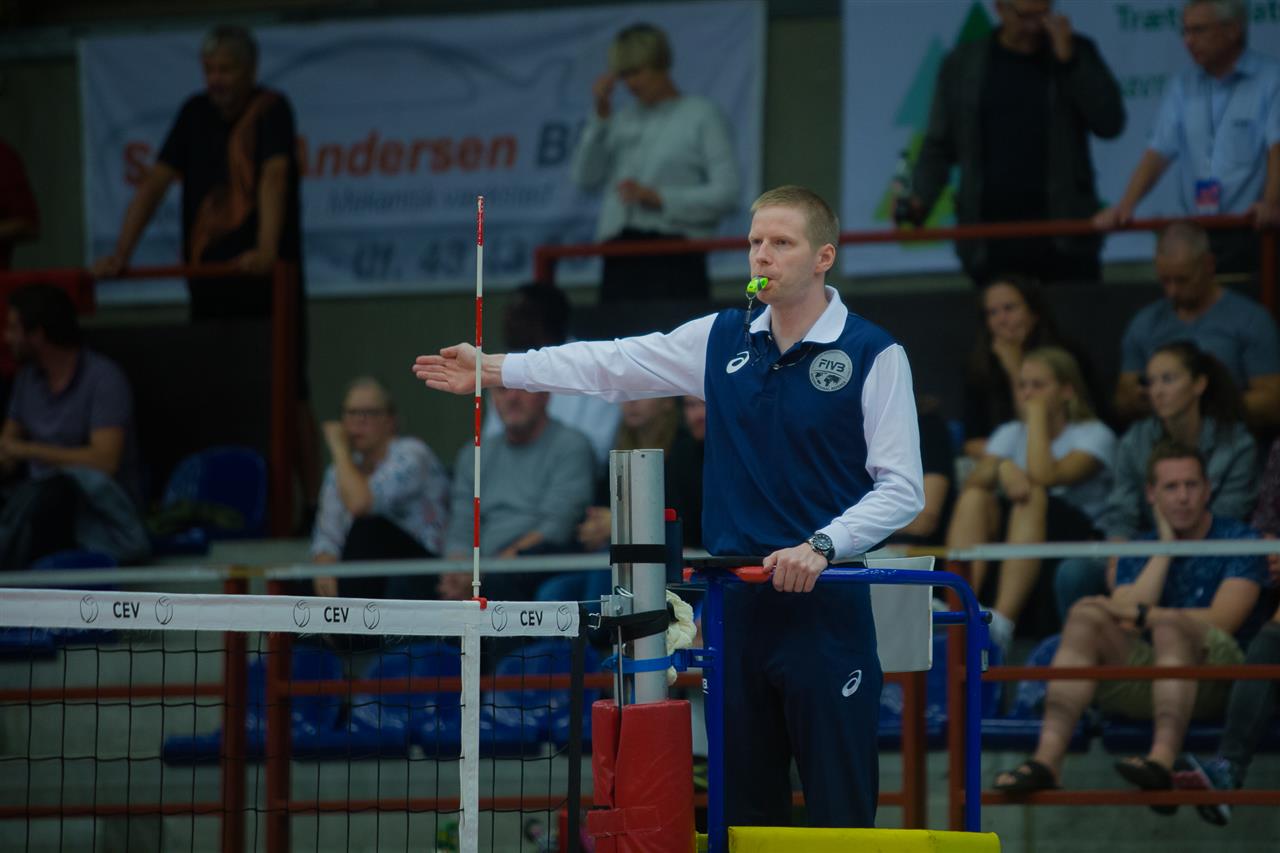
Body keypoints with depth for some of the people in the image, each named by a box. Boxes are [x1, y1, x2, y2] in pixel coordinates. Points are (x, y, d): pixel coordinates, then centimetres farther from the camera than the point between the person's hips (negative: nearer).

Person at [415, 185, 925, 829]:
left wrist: (821, 546, -20)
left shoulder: (873, 354, -6)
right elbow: (610, 363, 13)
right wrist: (492, 368, 7)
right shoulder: (722, 340, 10)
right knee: (744, 808, 9)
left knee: (840, 810, -6)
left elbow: (902, 487, -8)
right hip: (735, 602, 5)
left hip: (825, 606, -5)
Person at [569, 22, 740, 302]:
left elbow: (728, 193, -6)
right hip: (620, 256, 5)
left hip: (674, 252, -5)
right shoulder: (624, 118, 18)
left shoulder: (702, 116, 2)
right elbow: (586, 179, 11)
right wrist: (600, 115, 4)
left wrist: (659, 198, -14)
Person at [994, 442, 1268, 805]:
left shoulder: (1240, 540, 6)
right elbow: (1126, 624, -1)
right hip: (1143, 686, 4)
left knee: (1170, 625, -34)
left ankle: (1163, 759, -57)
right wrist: (1164, 548, 2)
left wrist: (1137, 613, -13)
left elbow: (1222, 621, -9)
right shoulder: (1138, 554, 18)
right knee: (1086, 615, -21)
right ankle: (1047, 758, -40)